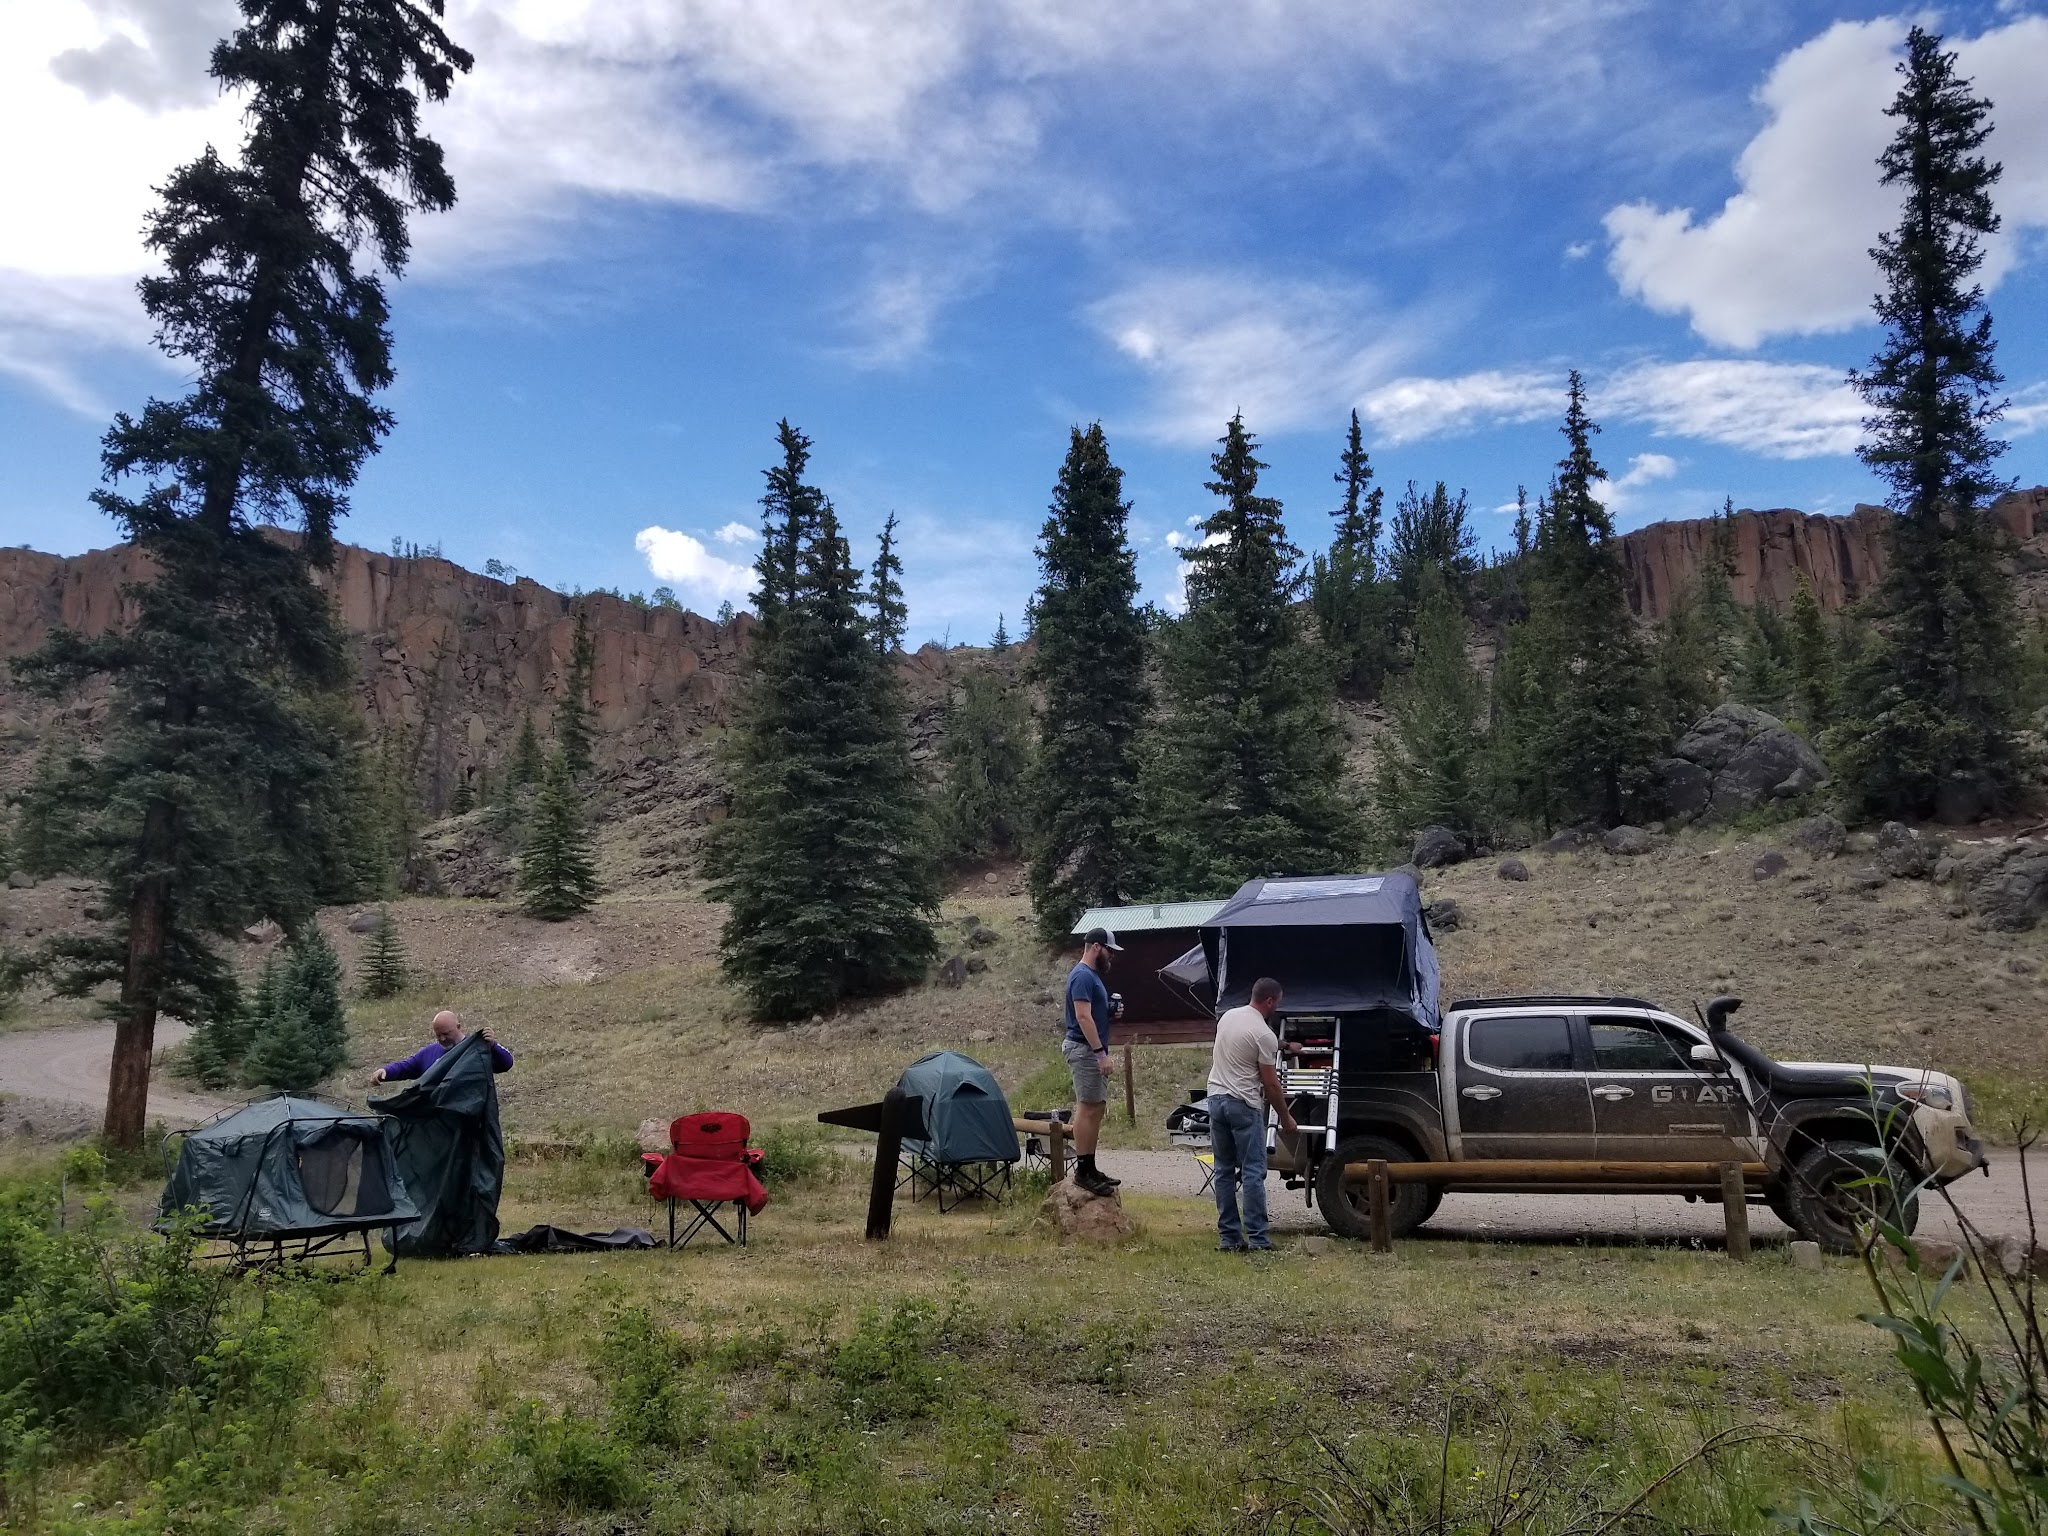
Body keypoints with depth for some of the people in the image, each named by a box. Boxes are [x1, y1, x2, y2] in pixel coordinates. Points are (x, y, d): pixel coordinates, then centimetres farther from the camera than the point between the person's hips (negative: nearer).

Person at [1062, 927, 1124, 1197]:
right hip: (1084, 1050, -11)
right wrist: (1101, 1052, -24)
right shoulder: (1082, 976, -15)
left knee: (1096, 1107, 11)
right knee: (1087, 1108, -9)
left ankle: (1089, 1168, 16)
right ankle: (1083, 1172, -7)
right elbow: (1083, 1016, -22)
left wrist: (1110, 1012, 7)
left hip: (1092, 1050, 11)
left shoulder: (1091, 975, 17)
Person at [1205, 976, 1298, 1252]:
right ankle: (1257, 1239, -2)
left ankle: (1228, 1238, 11)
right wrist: (1286, 1118, 4)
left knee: (1224, 1171, 10)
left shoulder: (1227, 1017, 9)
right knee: (1253, 1173, -2)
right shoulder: (1264, 1035, -13)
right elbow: (1271, 1085, -9)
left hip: (1216, 1098, 7)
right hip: (1244, 1105, -7)